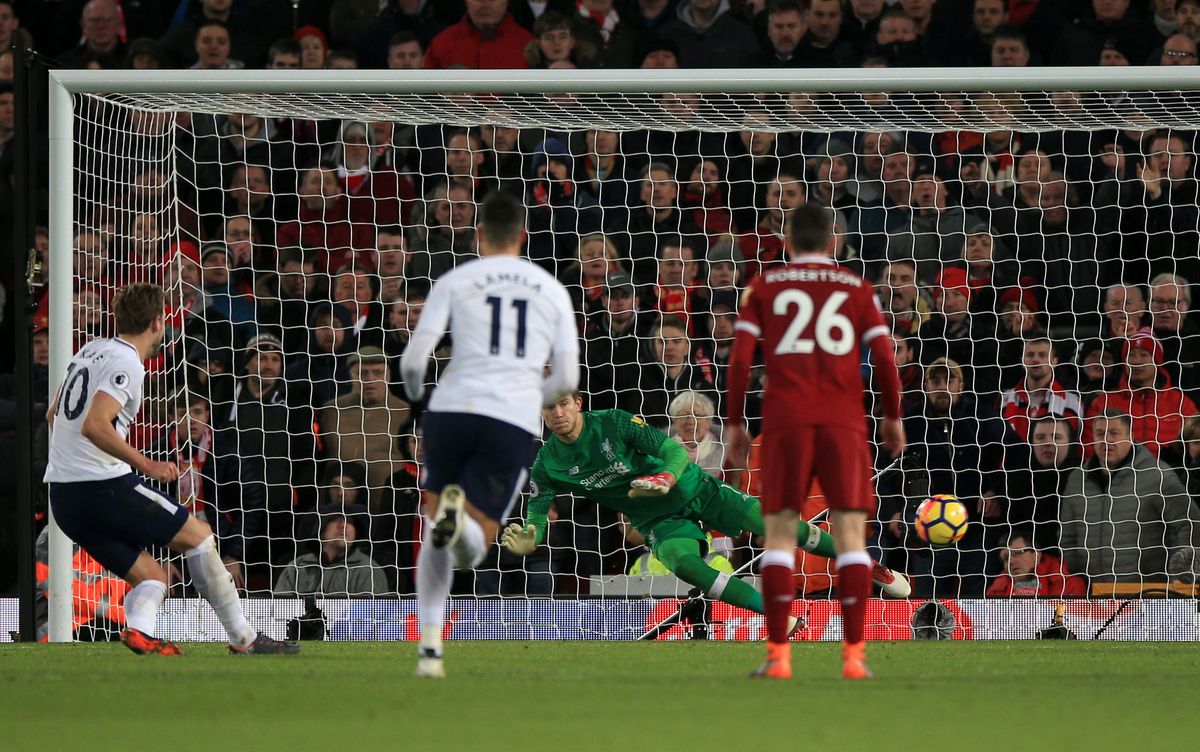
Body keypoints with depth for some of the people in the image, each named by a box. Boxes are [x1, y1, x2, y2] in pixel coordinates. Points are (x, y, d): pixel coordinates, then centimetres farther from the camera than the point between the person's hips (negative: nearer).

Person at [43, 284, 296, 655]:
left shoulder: (91, 350, 16)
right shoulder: (127, 363, -11)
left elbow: (54, 415, 27)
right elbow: (93, 425, -24)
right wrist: (145, 465, -23)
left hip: (63, 498, 9)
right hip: (104, 485, -9)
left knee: (151, 576, 10)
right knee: (199, 535, 4)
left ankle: (139, 629, -20)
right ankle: (243, 638, 4)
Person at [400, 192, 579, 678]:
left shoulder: (454, 282, 10)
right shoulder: (552, 290, 16)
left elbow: (414, 358, 2)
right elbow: (566, 379, 12)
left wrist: (415, 393, 25)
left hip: (454, 408, 0)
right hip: (515, 421, 0)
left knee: (436, 537, 18)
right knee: (470, 552, 4)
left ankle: (430, 648, 4)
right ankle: (463, 517, -34)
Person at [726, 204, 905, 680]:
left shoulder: (764, 289, 10)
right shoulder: (856, 289, 12)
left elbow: (740, 359, 1)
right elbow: (885, 359, 4)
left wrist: (734, 423, 7)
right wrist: (893, 416, 17)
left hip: (785, 422, 0)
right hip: (843, 422, 0)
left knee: (779, 534, 5)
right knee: (851, 536, 2)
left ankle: (778, 654, -3)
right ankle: (854, 654, -6)